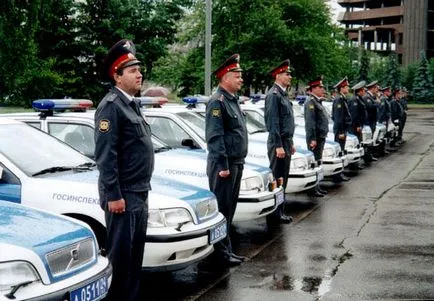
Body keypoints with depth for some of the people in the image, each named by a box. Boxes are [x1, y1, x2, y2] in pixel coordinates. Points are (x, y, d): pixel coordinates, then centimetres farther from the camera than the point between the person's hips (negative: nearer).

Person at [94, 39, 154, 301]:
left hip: (139, 193, 9)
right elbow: (106, 156, -19)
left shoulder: (131, 104, 15)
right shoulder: (111, 105, -13)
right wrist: (113, 195, -21)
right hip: (123, 194, -9)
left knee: (135, 252, 15)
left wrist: (143, 190, 17)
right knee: (120, 254, -3)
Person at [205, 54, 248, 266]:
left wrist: (238, 162, 18)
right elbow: (215, 136, -19)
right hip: (224, 164, -10)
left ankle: (227, 250, 24)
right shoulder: (217, 101, -14)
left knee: (229, 209, 15)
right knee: (222, 209, -2)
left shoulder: (232, 100, 16)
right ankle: (221, 252, 6)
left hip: (236, 163, 10)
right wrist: (222, 165, -21)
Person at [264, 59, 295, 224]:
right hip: (278, 143, -10)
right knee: (277, 178, -5)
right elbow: (273, 122, -19)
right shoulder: (273, 94, -14)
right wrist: (278, 146, -21)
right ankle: (275, 213, 1)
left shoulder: (284, 94, 16)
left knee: (283, 178, 13)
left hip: (286, 142, 10)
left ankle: (280, 211, 20)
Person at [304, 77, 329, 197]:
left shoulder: (317, 101, 18)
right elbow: (310, 122, -19)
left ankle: (317, 187, 21)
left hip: (321, 137, 10)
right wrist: (312, 139, -23)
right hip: (315, 138, -10)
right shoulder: (310, 101, -13)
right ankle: (313, 189, -3)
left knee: (318, 163, 14)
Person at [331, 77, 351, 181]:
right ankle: (338, 174, -5)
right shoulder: (339, 99, -16)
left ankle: (339, 173, 19)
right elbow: (338, 117, -20)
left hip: (343, 129, 10)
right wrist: (340, 132, -22)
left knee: (341, 151, 13)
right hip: (340, 130, -10)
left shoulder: (343, 99, 16)